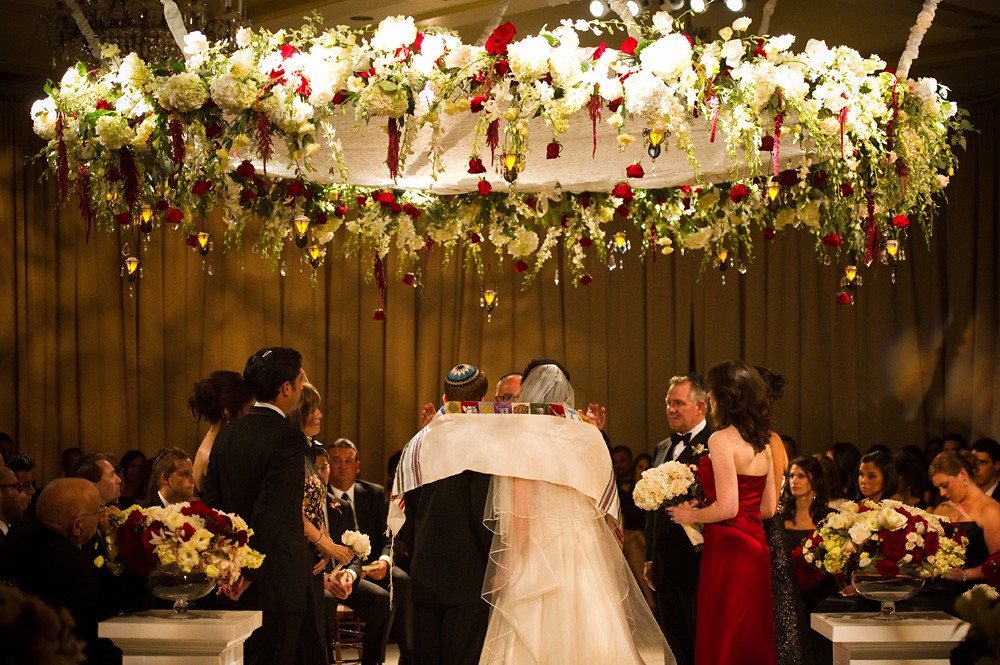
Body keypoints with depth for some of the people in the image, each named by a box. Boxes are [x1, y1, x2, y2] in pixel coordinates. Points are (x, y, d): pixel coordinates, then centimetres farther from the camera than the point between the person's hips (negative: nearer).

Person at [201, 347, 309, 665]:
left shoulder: (227, 434, 9)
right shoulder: (288, 438, -14)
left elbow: (211, 501, 7)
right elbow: (270, 511, -20)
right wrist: (250, 573, -14)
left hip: (233, 582, 8)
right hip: (275, 580, -8)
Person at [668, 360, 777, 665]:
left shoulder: (722, 440, -13)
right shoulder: (762, 443, 11)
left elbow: (727, 508, -19)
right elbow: (769, 507, 14)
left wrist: (691, 515, -1)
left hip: (729, 550, -8)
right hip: (756, 547, 8)